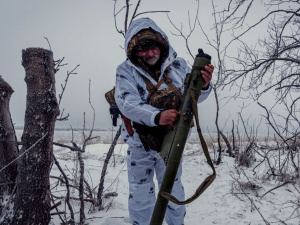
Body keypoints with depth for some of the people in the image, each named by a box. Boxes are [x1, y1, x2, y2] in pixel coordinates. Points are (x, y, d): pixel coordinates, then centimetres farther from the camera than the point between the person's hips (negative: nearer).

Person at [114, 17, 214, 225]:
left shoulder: (179, 65, -8)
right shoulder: (126, 71, -14)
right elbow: (127, 103, -27)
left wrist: (203, 86, -34)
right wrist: (157, 116, -45)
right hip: (140, 143, -1)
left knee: (173, 191, 17)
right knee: (140, 194, 11)